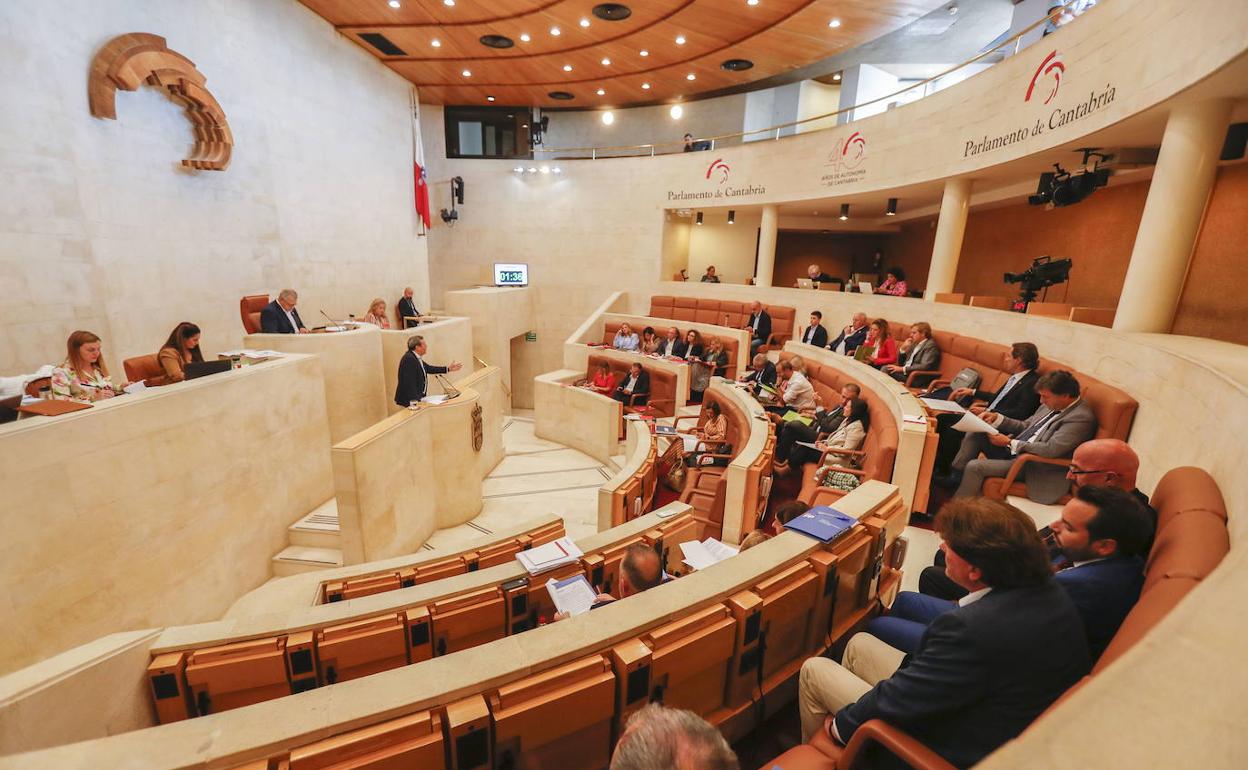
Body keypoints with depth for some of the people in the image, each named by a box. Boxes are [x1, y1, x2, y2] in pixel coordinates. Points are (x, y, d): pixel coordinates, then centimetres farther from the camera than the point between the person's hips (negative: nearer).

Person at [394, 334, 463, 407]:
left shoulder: (416, 357, 8)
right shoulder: (409, 359, -22)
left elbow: (428, 368, 20)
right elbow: (409, 382, -26)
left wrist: (448, 368, 17)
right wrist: (414, 401, -27)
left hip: (418, 397, 10)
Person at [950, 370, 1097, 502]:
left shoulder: (1082, 417, -18)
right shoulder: (1053, 405, 8)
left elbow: (1051, 450, -26)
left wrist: (1010, 443, -20)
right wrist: (997, 418, 0)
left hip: (1033, 465, -9)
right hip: (1014, 452, 9)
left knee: (974, 466, -24)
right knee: (975, 434, -4)